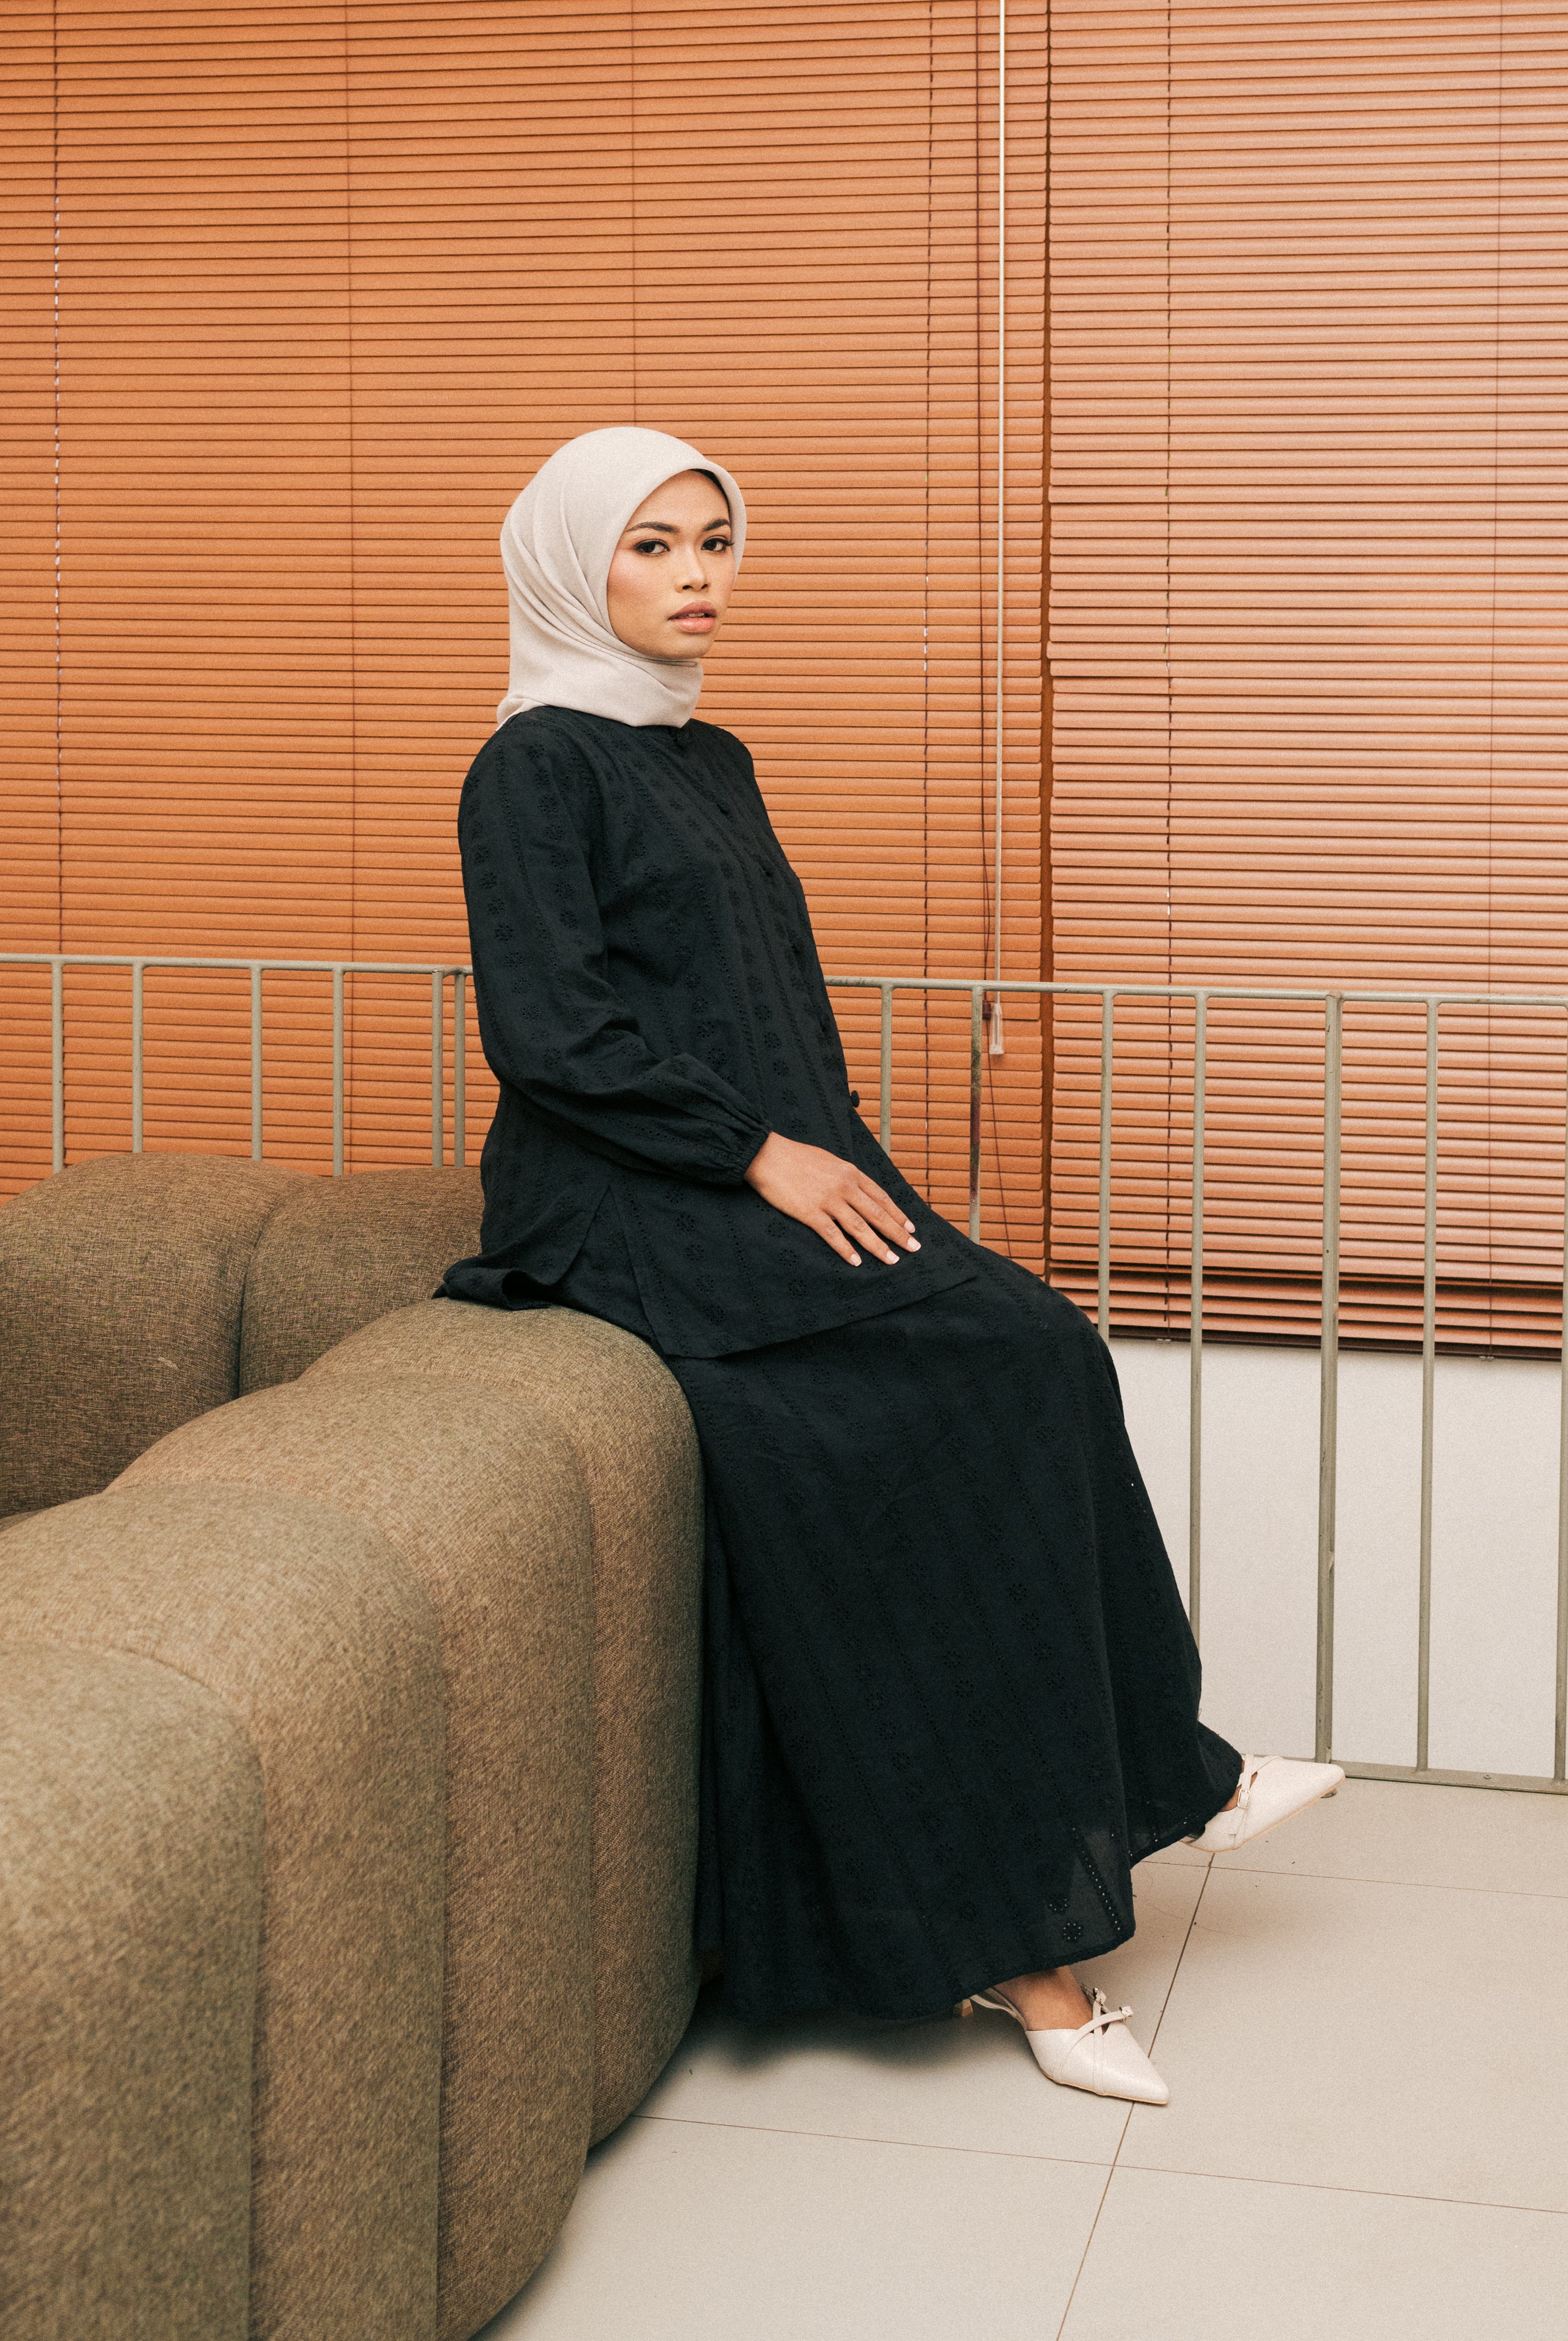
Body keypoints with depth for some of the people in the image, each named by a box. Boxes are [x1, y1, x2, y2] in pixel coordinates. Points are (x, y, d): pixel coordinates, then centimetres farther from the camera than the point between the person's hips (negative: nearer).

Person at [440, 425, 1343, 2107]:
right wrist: (759, 1154, -16)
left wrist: (835, 1164, 5)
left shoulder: (712, 764, 21)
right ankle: (1064, 1875, -14)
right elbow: (551, 1034, -14)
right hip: (630, 1203, -7)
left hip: (782, 1178, 8)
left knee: (1027, 1360, -16)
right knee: (1003, 1355, -22)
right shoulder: (536, 766, -4)